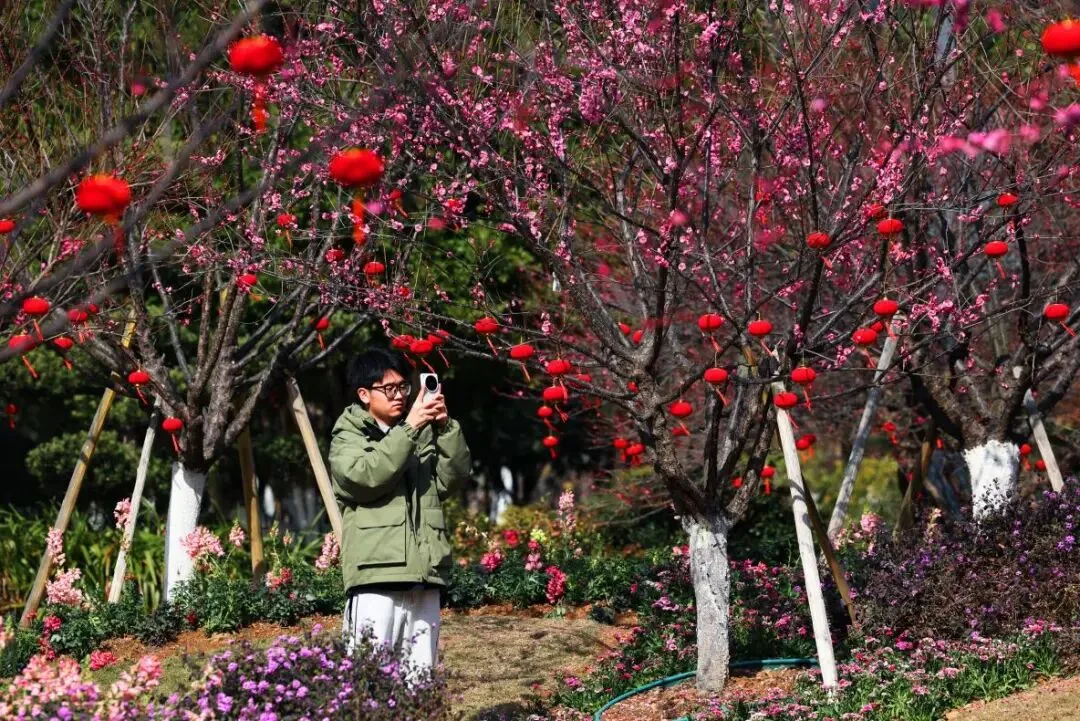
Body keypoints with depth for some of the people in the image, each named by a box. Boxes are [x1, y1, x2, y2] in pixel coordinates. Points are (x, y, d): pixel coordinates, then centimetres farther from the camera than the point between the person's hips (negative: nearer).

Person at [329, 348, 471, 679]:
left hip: (424, 576, 5)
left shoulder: (423, 435, 18)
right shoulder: (348, 437, 5)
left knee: (421, 674, 7)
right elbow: (365, 475, -15)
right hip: (377, 575, -5)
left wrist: (445, 426, -6)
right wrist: (409, 428, -17)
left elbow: (455, 475, 8)